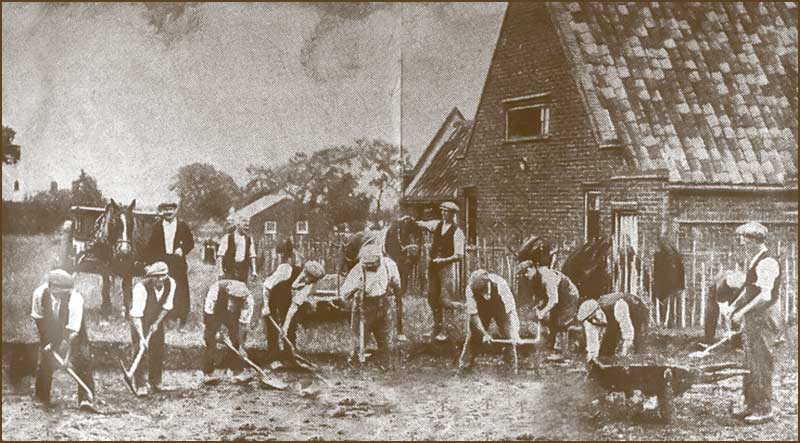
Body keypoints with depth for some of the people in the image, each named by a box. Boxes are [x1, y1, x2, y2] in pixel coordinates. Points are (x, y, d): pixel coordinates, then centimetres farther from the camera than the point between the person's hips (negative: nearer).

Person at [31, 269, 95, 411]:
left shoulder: (75, 299, -34)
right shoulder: (40, 294, -24)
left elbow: (72, 331, -32)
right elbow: (38, 319, -6)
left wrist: (68, 356, -35)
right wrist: (46, 341, -9)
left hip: (74, 334, -2)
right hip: (50, 332, 2)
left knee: (83, 363, -14)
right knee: (45, 362, -1)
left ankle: (85, 400, -13)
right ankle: (42, 398, 18)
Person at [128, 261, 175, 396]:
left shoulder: (171, 283, -20)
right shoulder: (141, 287, -35)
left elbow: (167, 306, -5)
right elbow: (136, 315, -37)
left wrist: (157, 323, -14)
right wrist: (141, 338, -42)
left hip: (156, 319, 5)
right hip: (140, 319, -5)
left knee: (158, 350, 7)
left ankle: (156, 382, 22)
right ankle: (140, 386, -10)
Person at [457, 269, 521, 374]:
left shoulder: (500, 284, -39)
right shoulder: (471, 289, -34)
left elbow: (511, 310, -38)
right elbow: (473, 314, -25)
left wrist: (515, 332, -46)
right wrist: (484, 333, -28)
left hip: (500, 308, -1)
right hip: (481, 309, 1)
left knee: (509, 336, -12)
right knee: (472, 335, -5)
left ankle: (513, 368, -1)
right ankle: (463, 366, 7)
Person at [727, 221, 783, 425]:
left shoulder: (767, 263, -19)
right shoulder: (755, 261, 12)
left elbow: (765, 295, -26)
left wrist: (743, 311, -23)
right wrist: (735, 304, 9)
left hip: (764, 318, -10)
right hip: (753, 319, 10)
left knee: (761, 365, -3)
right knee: (750, 364, 14)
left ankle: (764, 410, 4)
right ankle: (751, 405, 23)